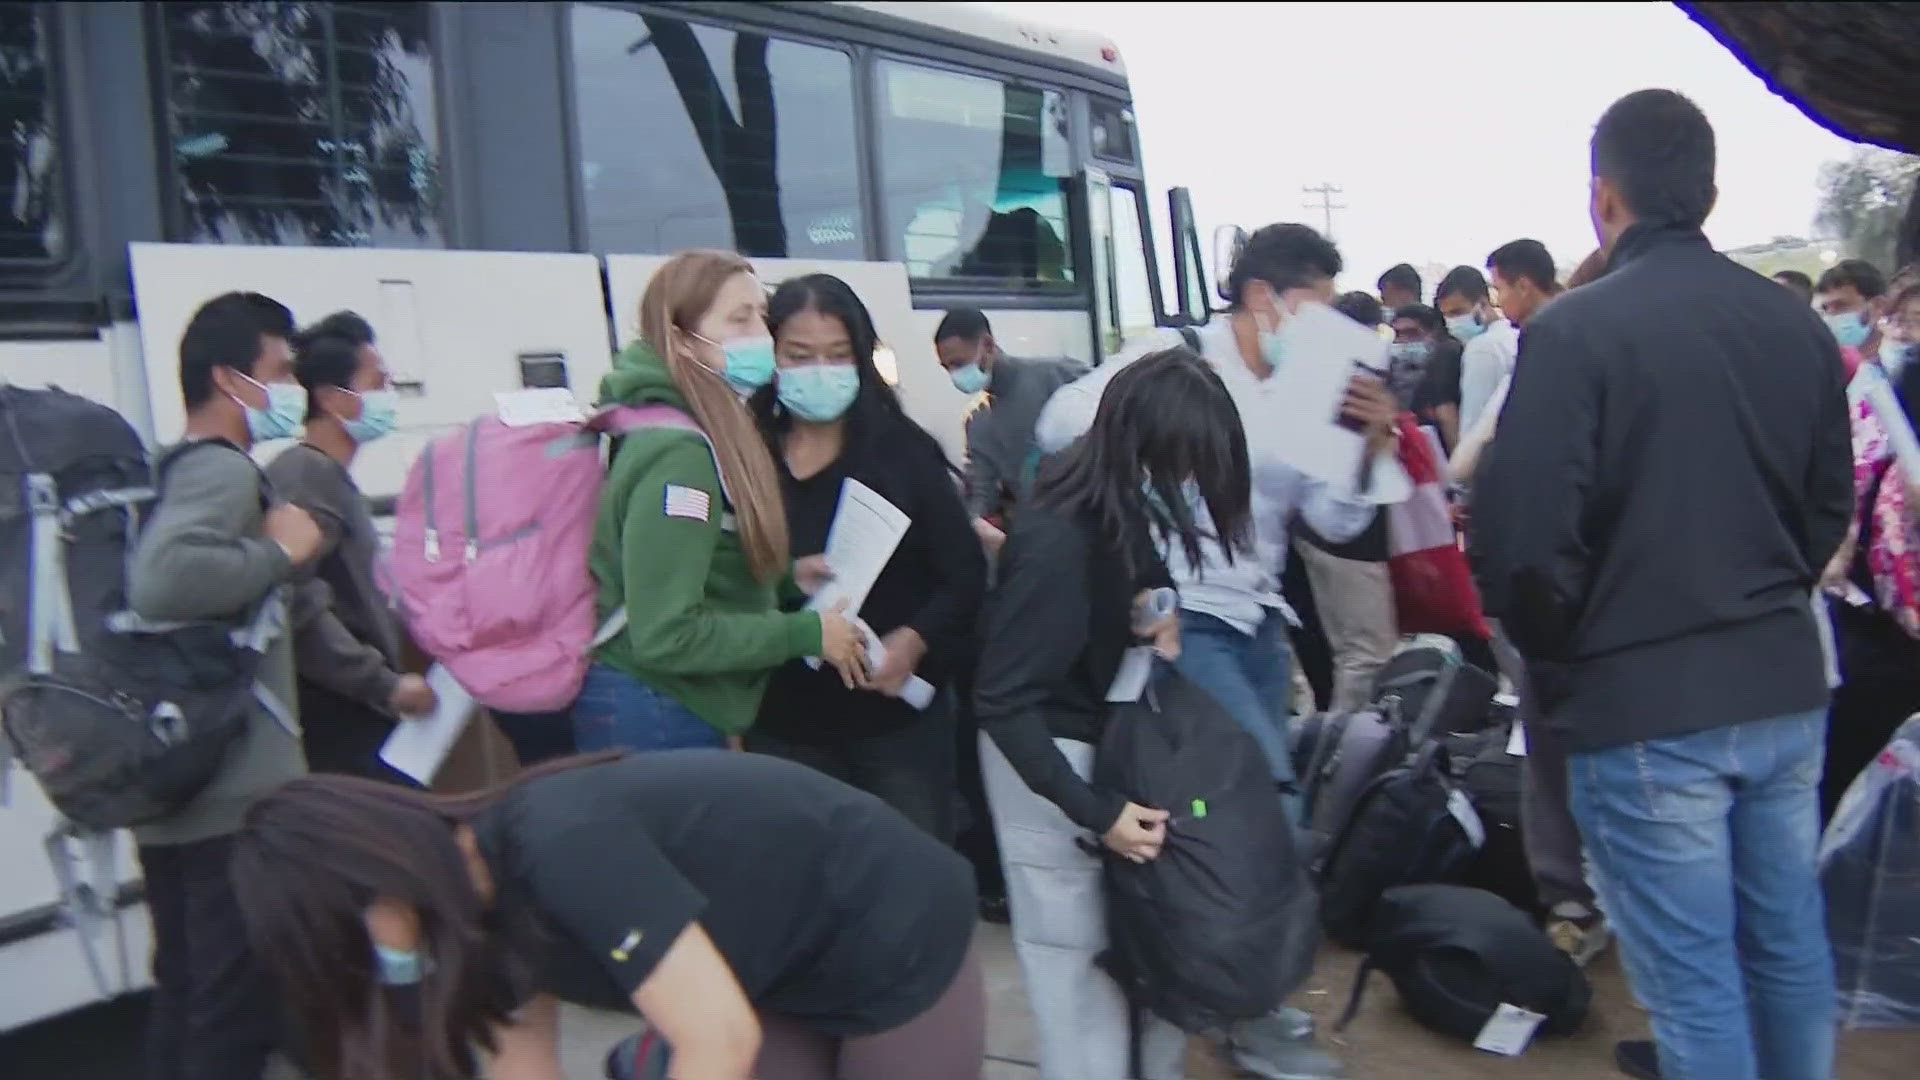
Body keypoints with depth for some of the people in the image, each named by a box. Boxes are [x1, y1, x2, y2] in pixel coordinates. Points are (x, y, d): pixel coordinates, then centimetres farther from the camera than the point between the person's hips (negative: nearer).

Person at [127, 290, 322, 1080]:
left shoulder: (180, 471, 15)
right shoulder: (224, 470, -14)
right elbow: (160, 582, -32)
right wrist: (278, 552, -18)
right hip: (235, 793, -10)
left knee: (185, 997, 18)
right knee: (238, 1007, -2)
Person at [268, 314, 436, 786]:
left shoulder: (332, 476, 18)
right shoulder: (304, 475, -12)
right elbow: (299, 607, -23)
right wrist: (386, 685, -18)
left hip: (355, 711, 10)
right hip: (337, 719, -10)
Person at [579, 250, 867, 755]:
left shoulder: (706, 433, 7)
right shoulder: (680, 451, -21)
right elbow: (666, 637, -24)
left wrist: (786, 577, 4)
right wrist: (806, 633, -17)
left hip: (667, 709, 9)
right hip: (653, 718, -9)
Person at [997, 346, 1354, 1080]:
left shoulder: (1123, 500, -6)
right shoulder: (1057, 543, -30)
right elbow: (1003, 703, -26)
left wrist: (1158, 599, -3)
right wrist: (1096, 812, -26)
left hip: (1110, 732, 7)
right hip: (1049, 752, -7)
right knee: (1076, 947, 4)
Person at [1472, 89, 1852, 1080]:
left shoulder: (1575, 330, -14)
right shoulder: (1795, 324, 5)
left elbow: (1523, 536, -18)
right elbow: (1831, 510, 14)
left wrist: (1554, 649, 0)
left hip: (1643, 701, -6)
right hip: (1784, 684, 6)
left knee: (1695, 981, 4)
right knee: (1788, 946, 20)